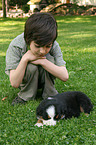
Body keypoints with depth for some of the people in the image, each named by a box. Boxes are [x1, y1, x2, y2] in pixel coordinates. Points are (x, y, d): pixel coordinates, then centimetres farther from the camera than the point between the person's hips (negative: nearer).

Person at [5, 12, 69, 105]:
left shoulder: (54, 46, -25)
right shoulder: (16, 46, -30)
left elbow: (64, 77, -30)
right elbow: (15, 83, -32)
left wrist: (42, 61, -39)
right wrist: (25, 58, -42)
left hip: (44, 79, 2)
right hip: (25, 80, -1)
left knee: (49, 60, -28)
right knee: (31, 66, -33)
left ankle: (49, 94, -10)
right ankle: (25, 96, -10)